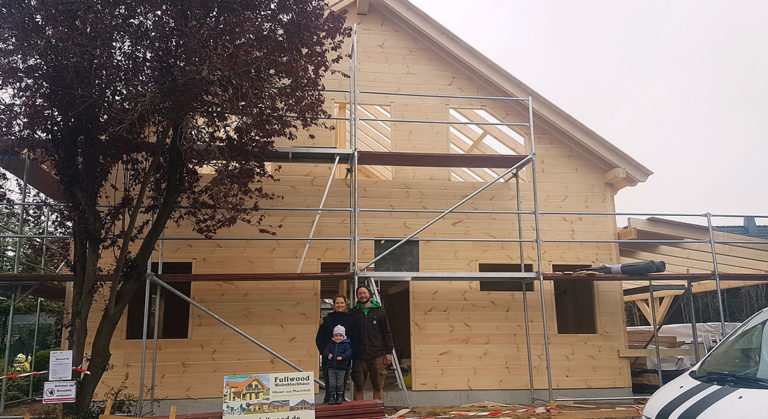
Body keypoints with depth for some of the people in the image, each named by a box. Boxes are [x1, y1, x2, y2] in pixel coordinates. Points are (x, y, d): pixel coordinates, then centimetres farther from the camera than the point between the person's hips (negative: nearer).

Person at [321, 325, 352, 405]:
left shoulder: (346, 344, -2)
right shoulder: (331, 344, 8)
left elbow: (348, 353, -13)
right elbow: (325, 351, 5)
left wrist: (342, 357, -29)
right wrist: (328, 355, -17)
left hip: (341, 368, -2)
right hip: (331, 367, 2)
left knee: (340, 383, 4)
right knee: (331, 383, 3)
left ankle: (340, 397, 19)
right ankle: (332, 397, 14)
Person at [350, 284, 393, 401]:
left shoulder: (379, 311, 6)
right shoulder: (353, 312, 8)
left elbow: (387, 333, 6)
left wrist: (388, 352, 1)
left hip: (377, 356, -1)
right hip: (359, 356, 1)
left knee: (378, 387, 4)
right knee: (358, 387, 5)